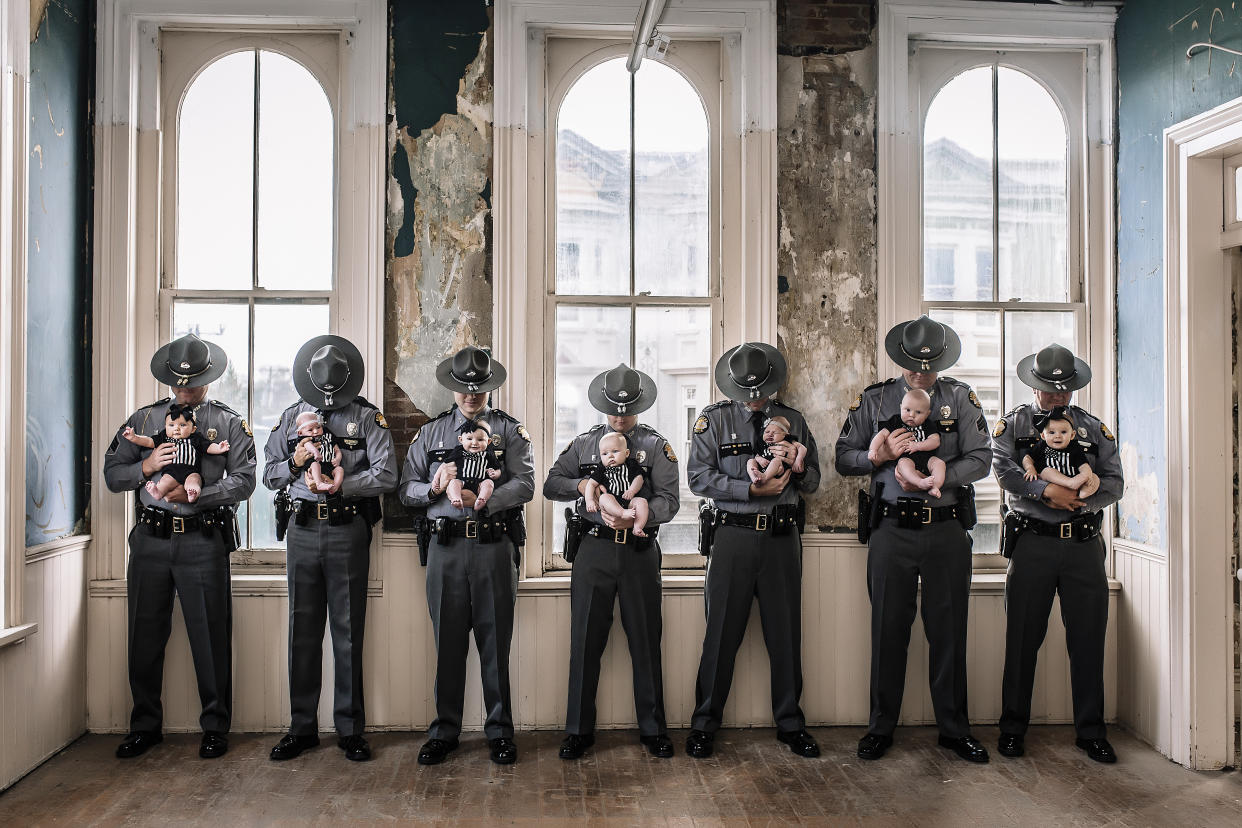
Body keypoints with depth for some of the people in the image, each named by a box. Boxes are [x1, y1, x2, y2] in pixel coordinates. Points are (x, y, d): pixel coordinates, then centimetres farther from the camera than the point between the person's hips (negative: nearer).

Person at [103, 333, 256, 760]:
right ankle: (145, 725, 25)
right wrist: (147, 466, -8)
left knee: (210, 638, 1)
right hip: (150, 537, 3)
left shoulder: (229, 423, 6)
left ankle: (215, 728, 14)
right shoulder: (144, 418, 13)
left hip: (203, 541, -3)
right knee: (145, 636, 10)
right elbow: (111, 473, 11)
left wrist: (195, 494, -17)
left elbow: (243, 480, -4)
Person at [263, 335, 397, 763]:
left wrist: (341, 485, -17)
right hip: (301, 530, 3)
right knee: (302, 631, 8)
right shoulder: (291, 417, 13)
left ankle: (350, 729, 13)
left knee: (348, 632, 3)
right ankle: (302, 727, 19)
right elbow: (270, 475, 14)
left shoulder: (368, 418, 3)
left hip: (348, 531, -3)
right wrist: (296, 462, -5)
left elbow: (386, 475, -6)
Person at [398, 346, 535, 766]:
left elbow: (525, 484, -4)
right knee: (447, 641, 8)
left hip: (494, 545, -2)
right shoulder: (431, 432, 16)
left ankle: (500, 731, 16)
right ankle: (444, 732, 20)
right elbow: (406, 489, 11)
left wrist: (482, 500, -19)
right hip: (444, 546, 2)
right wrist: (433, 488, -10)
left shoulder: (509, 429, 8)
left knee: (495, 641, 3)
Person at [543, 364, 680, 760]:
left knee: (646, 642, 6)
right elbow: (551, 484, 11)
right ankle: (579, 730, 16)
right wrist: (582, 485, -9)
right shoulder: (584, 443, 10)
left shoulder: (657, 446, 5)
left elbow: (669, 500, -5)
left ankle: (653, 729, 19)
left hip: (640, 550, -1)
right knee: (585, 641, 4)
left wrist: (637, 517, -23)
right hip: (594, 549, 1)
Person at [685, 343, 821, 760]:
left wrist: (796, 464, -7)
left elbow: (813, 481, 16)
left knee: (785, 632, 8)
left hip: (782, 537, 3)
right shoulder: (713, 420, 5)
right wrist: (752, 490, -14)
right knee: (722, 632, 0)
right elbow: (699, 477, -5)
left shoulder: (793, 421, 13)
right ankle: (704, 724, 13)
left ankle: (790, 723, 23)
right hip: (734, 534, -2)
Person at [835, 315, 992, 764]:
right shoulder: (874, 399, 6)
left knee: (949, 630, 7)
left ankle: (954, 728, 22)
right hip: (892, 529, 0)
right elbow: (843, 457, 5)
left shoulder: (960, 397, 7)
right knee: (888, 630, 5)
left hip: (948, 529, 1)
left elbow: (980, 458, 0)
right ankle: (881, 727, 18)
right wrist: (881, 456, -13)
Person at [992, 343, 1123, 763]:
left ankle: (1091, 731, 19)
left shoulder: (1095, 428, 14)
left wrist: (1076, 497, -12)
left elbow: (1114, 483, 5)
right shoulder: (1013, 424, 7)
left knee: (1088, 640, 6)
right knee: (1022, 637, 3)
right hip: (1033, 542, -2)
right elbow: (1003, 469, -9)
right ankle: (1013, 728, 15)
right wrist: (1049, 490, -20)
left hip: (1084, 543, 2)